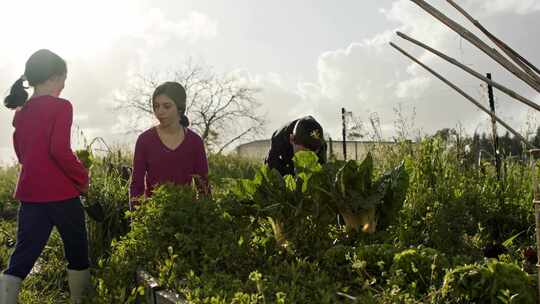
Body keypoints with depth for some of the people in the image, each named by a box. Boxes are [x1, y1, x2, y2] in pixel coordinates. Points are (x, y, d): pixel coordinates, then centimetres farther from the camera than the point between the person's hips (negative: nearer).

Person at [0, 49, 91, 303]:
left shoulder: (21, 112, 13)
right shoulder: (61, 106, -10)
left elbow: (22, 153, 19)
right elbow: (60, 150, -19)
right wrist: (83, 178, -8)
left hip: (30, 192, 6)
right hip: (60, 193, -6)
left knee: (22, 257, 7)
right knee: (77, 253, 12)